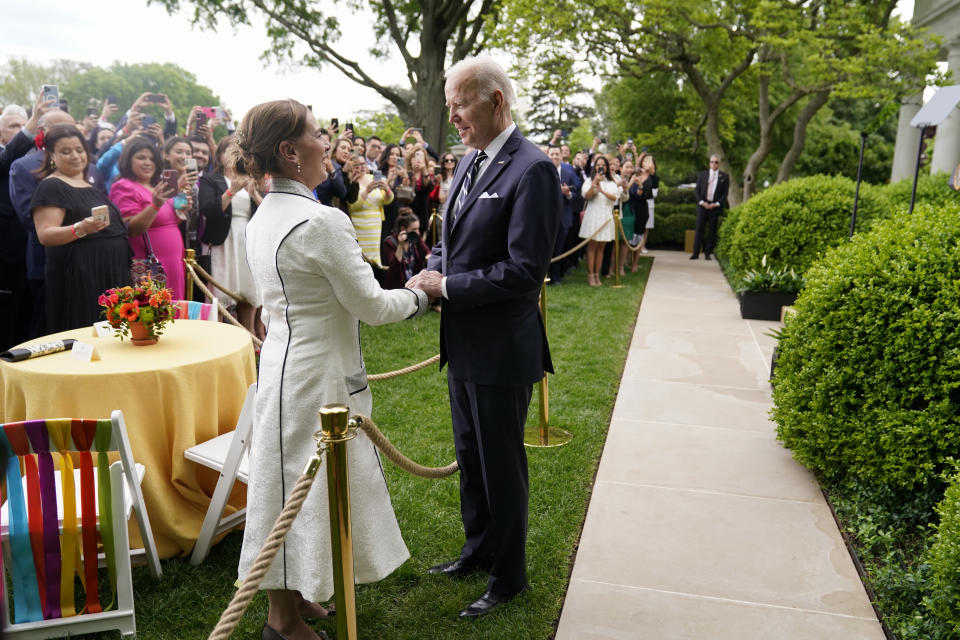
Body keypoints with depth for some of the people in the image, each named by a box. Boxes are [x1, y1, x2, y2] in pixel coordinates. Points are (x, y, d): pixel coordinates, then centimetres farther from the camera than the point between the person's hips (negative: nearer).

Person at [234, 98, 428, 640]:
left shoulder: (264, 217, 7)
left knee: (292, 483, 20)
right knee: (308, 487, 5)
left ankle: (293, 596, 37)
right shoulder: (322, 221, -22)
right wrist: (420, 295, 0)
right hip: (318, 373, -9)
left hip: (284, 361, 9)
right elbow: (371, 305, -17)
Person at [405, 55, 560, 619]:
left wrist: (447, 286, -18)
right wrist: (432, 272, -2)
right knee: (470, 455, 22)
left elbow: (524, 269, -24)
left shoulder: (532, 169, -18)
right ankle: (479, 548, 43)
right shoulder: (470, 162, 9)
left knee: (502, 463, 7)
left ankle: (509, 575, 28)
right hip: (464, 342, 9)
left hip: (502, 347, -8)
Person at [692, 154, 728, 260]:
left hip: (715, 207, 0)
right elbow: (697, 190, 6)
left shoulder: (724, 177, 6)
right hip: (702, 205, 1)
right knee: (699, 229, -3)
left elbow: (725, 194, 3)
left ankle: (708, 253, 6)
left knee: (712, 231, 1)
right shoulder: (702, 174, 10)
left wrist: (716, 204, -10)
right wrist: (702, 202, -8)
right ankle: (696, 253, -1)